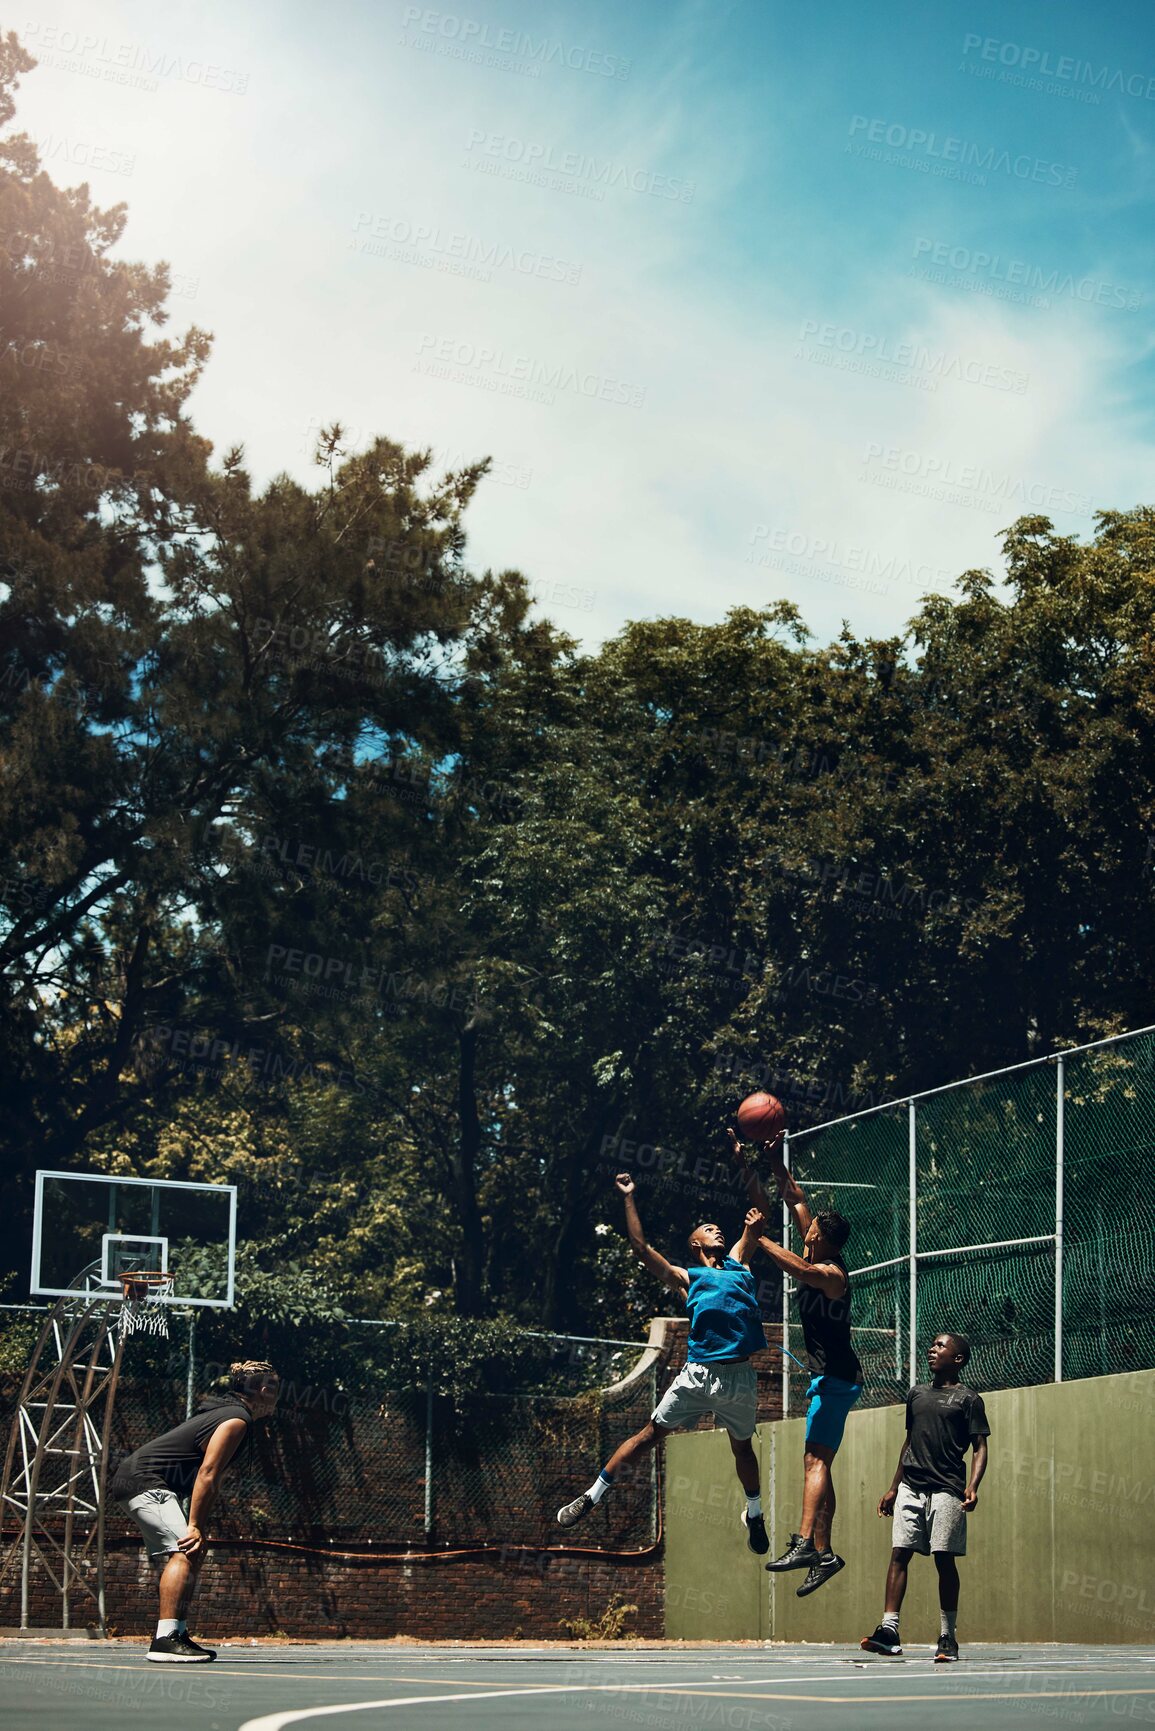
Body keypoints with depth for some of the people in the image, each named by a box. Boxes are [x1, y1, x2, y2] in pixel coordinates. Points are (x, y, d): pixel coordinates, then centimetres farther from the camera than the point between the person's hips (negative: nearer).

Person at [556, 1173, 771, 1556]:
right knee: (652, 1433, -1)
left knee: (742, 1446, 15)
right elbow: (641, 1247, 8)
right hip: (698, 1373, -3)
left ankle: (754, 1514, 35)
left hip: (740, 1377, 3)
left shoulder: (737, 1264, 21)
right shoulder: (686, 1277, 12)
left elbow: (755, 1223, 29)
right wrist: (629, 1198, 10)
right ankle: (593, 1495, 6)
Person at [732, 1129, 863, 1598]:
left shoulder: (831, 1273, -16)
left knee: (815, 1458, -21)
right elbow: (794, 1199, 13)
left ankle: (805, 1542, -32)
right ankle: (823, 1553, 11)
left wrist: (760, 1238, -32)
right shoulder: (817, 1257, 9)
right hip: (828, 1376, 10)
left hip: (834, 1375, -10)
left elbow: (802, 1270, -39)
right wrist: (772, 1163, 8)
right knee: (818, 1461, 10)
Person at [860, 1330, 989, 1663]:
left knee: (944, 1559, -5)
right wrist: (893, 1488, 21)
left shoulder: (968, 1399, 2)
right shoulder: (916, 1395, 18)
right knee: (899, 1554, -4)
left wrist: (973, 1487, -18)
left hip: (946, 1490, -5)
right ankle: (889, 1630, -8)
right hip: (910, 1487, 5)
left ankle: (948, 1638, 1)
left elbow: (980, 1448, -3)